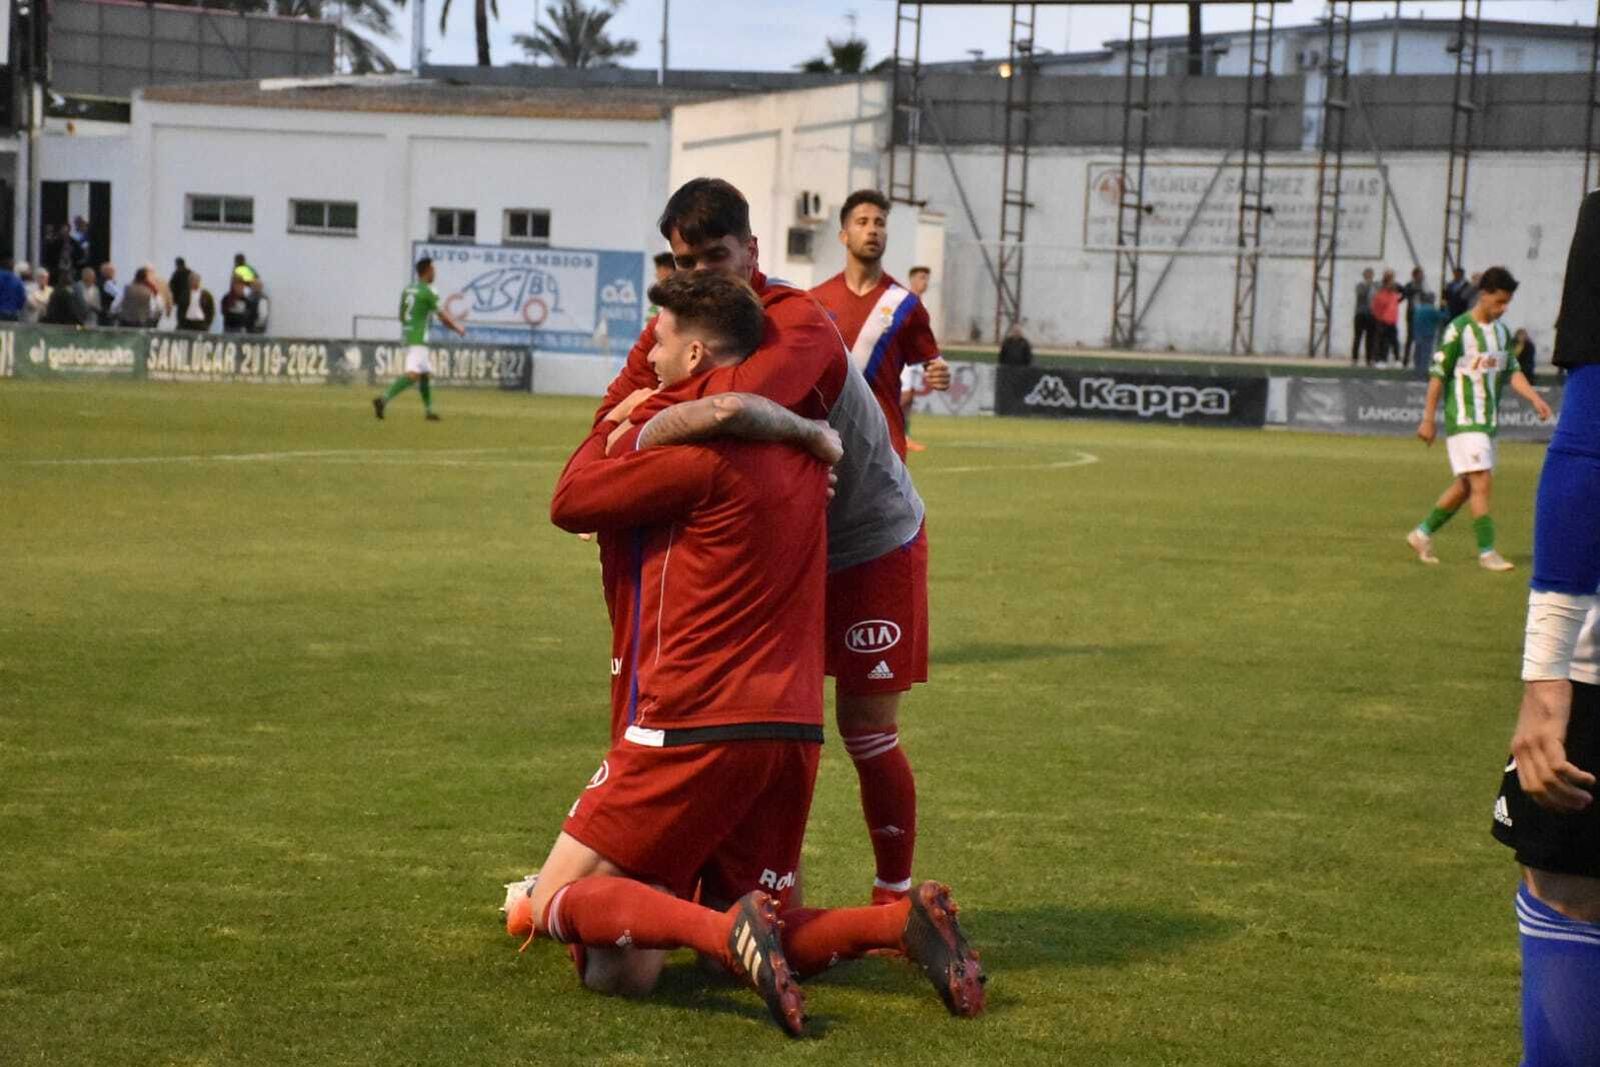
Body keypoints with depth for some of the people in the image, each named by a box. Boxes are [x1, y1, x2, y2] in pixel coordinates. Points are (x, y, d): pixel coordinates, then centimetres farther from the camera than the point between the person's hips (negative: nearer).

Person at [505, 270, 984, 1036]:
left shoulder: (698, 446, -13)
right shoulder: (797, 442, 11)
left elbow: (569, 503, -3)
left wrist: (619, 420, 14)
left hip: (694, 728, -8)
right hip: (793, 733, 8)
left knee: (555, 901, 1)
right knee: (761, 946, 18)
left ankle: (726, 931, -24)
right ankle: (903, 921, -9)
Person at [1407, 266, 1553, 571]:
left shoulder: (1502, 331, 12)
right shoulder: (1459, 329, -11)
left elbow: (1511, 372, 12)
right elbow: (1437, 375, -9)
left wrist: (1534, 397, -5)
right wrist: (1428, 419, -9)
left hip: (1488, 420, 8)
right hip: (1464, 419, -8)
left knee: (1466, 485, 11)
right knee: (1482, 482, -13)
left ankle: (1422, 534, 24)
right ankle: (1487, 552, -9)